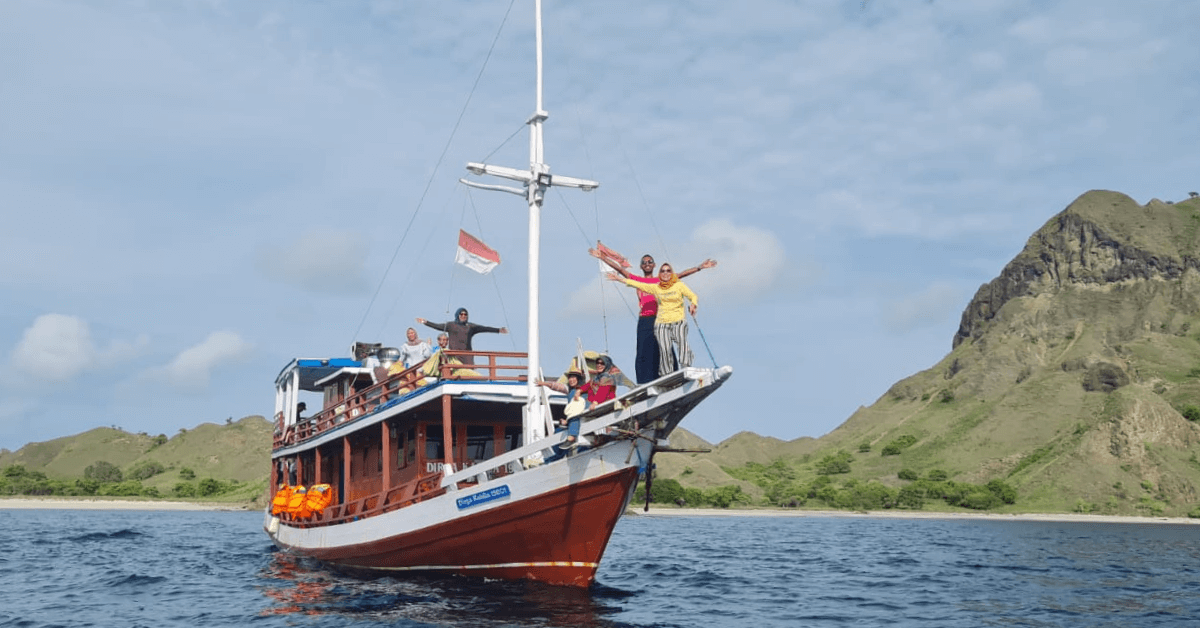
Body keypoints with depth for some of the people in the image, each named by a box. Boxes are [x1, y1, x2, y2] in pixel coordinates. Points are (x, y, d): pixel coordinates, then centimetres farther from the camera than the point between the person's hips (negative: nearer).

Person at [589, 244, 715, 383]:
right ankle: (645, 385, -7)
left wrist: (700, 267, 9)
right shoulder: (637, 280, 14)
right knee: (645, 352, -5)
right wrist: (602, 257, 4)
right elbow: (619, 269, 10)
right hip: (644, 321, 0)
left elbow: (681, 274, 13)